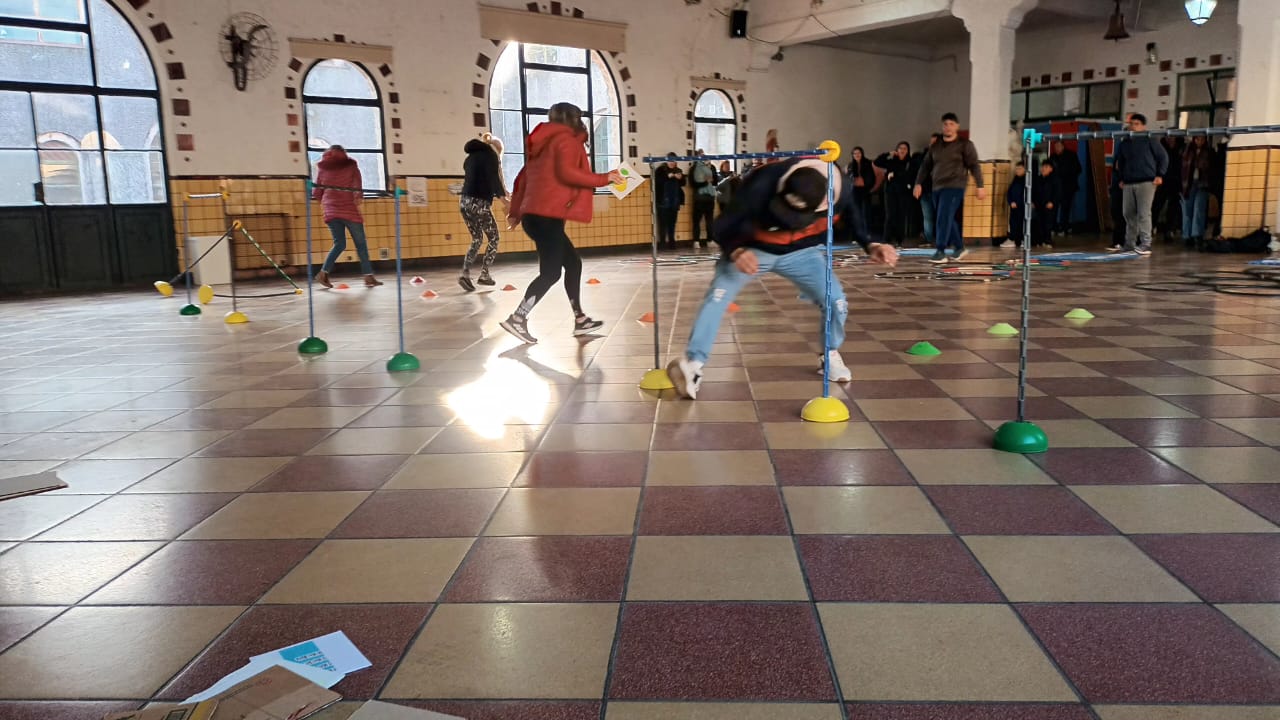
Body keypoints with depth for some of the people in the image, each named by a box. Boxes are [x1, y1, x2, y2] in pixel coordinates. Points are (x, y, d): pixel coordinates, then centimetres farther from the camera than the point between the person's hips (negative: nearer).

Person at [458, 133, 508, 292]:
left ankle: (465, 273, 2)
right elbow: (493, 178, -12)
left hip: (465, 202, 7)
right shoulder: (491, 154, -1)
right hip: (479, 203, -7)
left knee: (477, 240, 17)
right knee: (493, 238, 10)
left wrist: (498, 196, 29)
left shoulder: (470, 157, 21)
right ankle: (484, 275, 7)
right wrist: (504, 200, -12)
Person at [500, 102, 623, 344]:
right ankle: (518, 319, -11)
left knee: (573, 263, 14)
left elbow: (523, 178, 21)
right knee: (551, 273, -7)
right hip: (548, 216, -9)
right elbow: (566, 173, -19)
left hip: (534, 215, 9)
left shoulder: (544, 142, 22)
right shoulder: (566, 139, -3)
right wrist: (604, 178, -12)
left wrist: (516, 212, 25)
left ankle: (579, 319, 17)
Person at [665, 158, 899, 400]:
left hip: (801, 251, 2)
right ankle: (694, 363, -15)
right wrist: (736, 252, -46)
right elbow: (725, 225, -26)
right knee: (717, 296, -22)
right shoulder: (761, 185, -37)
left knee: (836, 301, -8)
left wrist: (870, 246, -21)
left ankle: (831, 357, 21)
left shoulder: (840, 192, -27)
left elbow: (848, 227, -3)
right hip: (752, 248, -2)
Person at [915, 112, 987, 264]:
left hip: (954, 187, -6)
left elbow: (974, 166, -5)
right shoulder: (935, 145, 13)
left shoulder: (965, 145, -1)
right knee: (948, 220, 12)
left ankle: (940, 252, -15)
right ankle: (960, 248, 27)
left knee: (944, 219, -15)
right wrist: (918, 183, 9)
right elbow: (926, 165, 17)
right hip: (937, 187, 6)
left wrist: (980, 186, -10)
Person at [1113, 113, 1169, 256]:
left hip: (1146, 182, -5)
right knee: (1129, 214, 8)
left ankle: (1146, 244, -13)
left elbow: (1163, 157, 2)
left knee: (1143, 213, -12)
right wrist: (1122, 178, 17)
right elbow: (1120, 162, 26)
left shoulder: (1150, 140, 0)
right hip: (1129, 184, 6)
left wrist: (1160, 175, -6)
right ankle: (1129, 245, 18)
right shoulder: (1124, 143, 14)